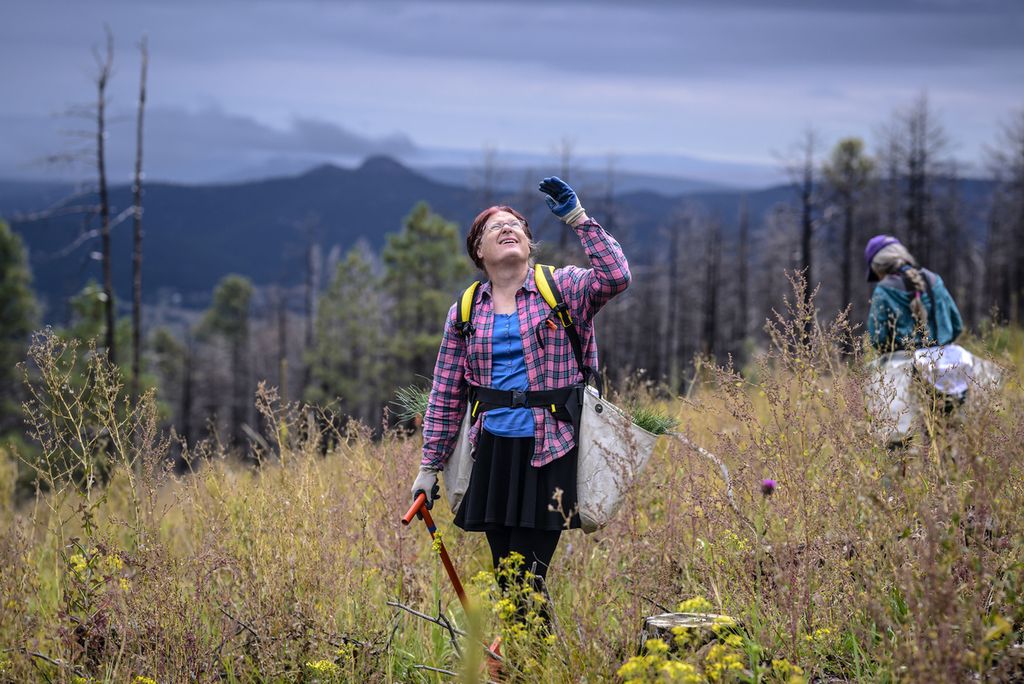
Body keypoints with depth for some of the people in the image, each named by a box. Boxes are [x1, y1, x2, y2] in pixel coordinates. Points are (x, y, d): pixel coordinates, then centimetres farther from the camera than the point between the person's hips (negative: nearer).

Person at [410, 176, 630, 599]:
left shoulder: (563, 290, 4)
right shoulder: (465, 313, 12)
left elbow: (615, 278, -17)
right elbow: (446, 396, 14)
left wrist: (576, 217, -16)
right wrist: (429, 468, 12)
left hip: (549, 452, -4)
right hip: (493, 452, 4)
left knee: (527, 577, -9)